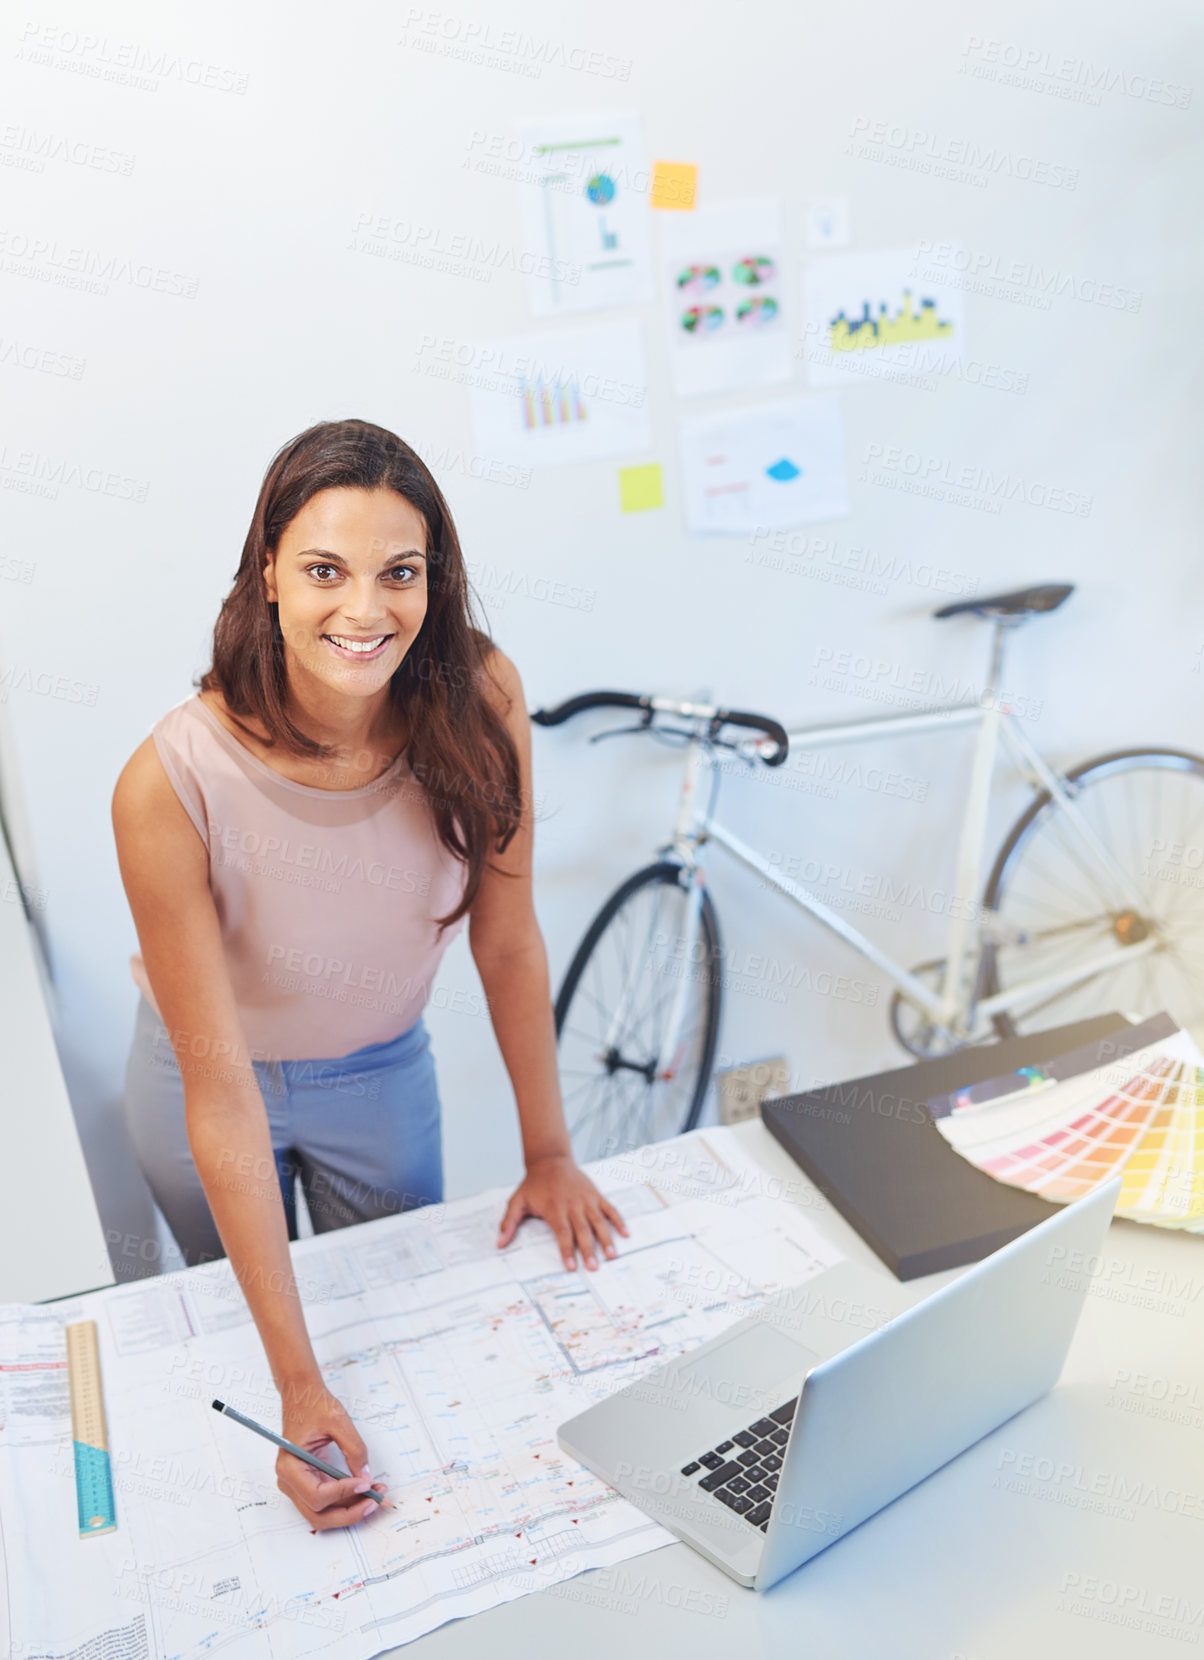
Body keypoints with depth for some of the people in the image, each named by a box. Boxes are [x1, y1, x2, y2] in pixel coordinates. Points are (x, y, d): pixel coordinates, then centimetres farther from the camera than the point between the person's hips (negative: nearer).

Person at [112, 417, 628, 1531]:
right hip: (212, 1083, -1)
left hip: (385, 1072, 2)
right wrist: (298, 1383, -29)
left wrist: (550, 1155, -7)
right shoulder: (171, 786, -35)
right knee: (240, 1349, 25)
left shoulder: (479, 701, -27)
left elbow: (507, 941, -14)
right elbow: (222, 1093, -30)